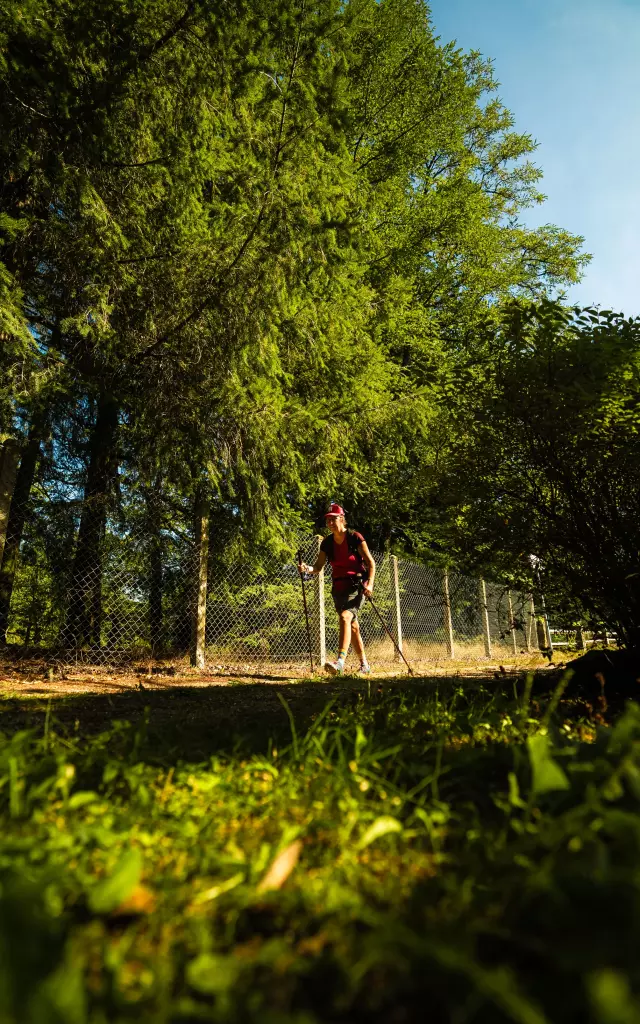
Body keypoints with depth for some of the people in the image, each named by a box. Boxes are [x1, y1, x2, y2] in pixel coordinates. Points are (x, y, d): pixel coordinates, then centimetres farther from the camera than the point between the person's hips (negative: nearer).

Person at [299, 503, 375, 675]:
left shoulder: (355, 537, -9)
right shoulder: (327, 543, 4)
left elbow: (370, 562, -7)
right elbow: (318, 567, 3)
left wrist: (370, 583, -19)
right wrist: (307, 569, -19)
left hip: (356, 585, -6)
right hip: (338, 588, 6)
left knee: (345, 617, -26)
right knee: (353, 626, 12)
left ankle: (340, 663, -33)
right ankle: (364, 665, 25)